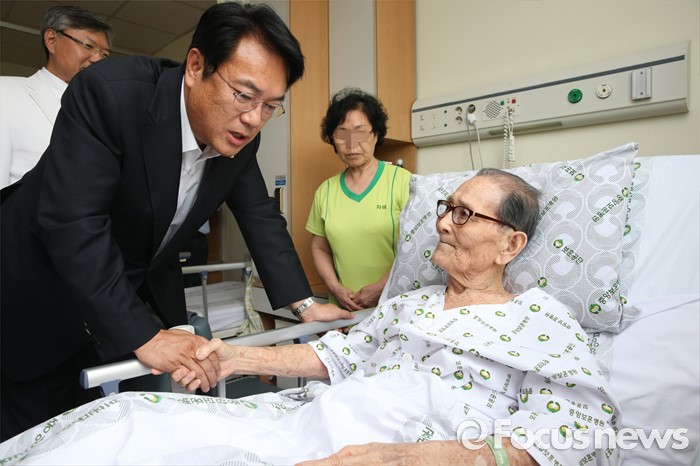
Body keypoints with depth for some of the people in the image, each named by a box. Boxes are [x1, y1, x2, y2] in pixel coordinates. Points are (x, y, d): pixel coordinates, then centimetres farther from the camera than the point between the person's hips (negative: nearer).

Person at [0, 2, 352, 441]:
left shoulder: (240, 134, -11)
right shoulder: (109, 91, -29)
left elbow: (261, 217, -3)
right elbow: (71, 223, -33)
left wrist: (305, 303, -10)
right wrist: (145, 336, -35)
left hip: (141, 290, 5)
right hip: (39, 289, -4)